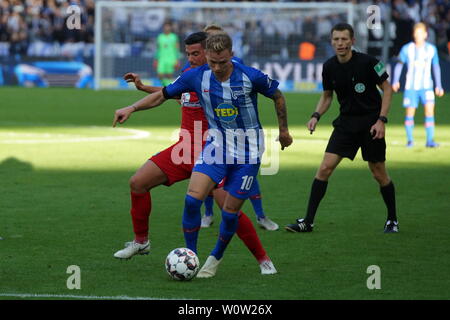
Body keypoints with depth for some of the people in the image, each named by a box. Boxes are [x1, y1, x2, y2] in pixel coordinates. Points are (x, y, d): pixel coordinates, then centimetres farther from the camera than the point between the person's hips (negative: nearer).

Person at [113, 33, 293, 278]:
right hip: (216, 145, 2)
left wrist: (284, 131, 10)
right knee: (192, 198, -16)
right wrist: (132, 108, -10)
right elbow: (163, 95, 2)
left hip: (248, 151, -2)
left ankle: (216, 258, 24)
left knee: (231, 210, -1)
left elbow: (277, 96, 2)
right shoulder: (197, 76, -9)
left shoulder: (250, 77, -17)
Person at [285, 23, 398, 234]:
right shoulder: (329, 67, -1)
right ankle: (308, 221, -5)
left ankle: (392, 220, 23)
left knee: (379, 174, 3)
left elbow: (387, 89, -7)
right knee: (325, 168, -8)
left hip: (370, 122, -4)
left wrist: (381, 120, -14)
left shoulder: (366, 62, -14)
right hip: (346, 122, 4)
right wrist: (316, 116, -4)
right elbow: (327, 96, 14)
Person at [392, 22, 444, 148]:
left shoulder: (432, 49, 2)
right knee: (409, 113, 1)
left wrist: (438, 86, 9)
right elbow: (399, 65, 1)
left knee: (429, 109, -16)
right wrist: (395, 81, -11)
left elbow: (436, 67, 11)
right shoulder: (407, 49, -4)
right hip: (411, 86, 0)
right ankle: (410, 140, 17)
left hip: (426, 86, 0)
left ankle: (430, 140, -14)